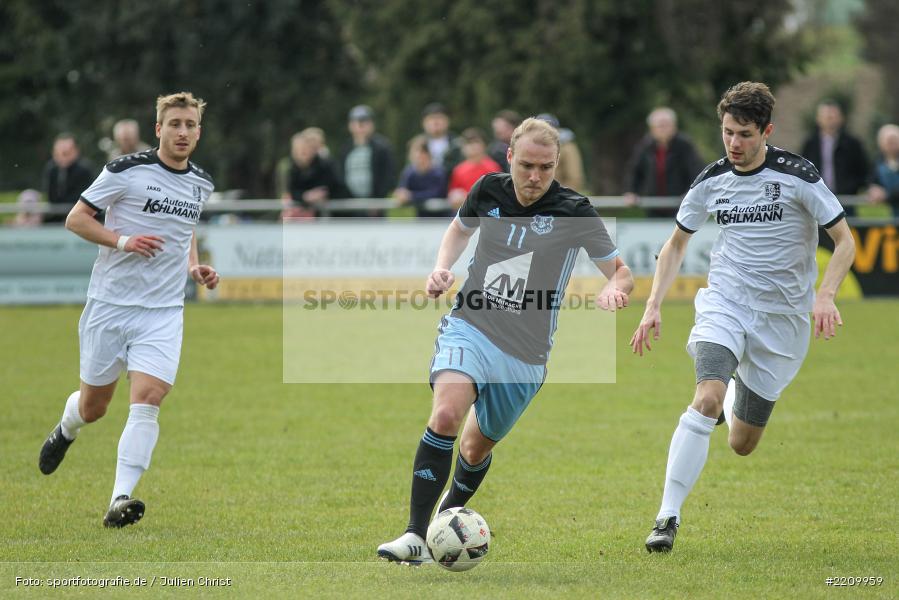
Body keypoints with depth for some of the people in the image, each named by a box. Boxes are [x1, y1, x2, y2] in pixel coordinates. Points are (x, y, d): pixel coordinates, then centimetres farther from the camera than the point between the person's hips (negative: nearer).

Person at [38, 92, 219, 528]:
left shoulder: (201, 184, 8)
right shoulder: (126, 170, -9)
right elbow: (75, 219, -6)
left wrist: (194, 267, 9)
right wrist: (122, 241, -19)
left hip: (163, 312, 2)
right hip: (110, 304, -2)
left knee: (147, 399, -18)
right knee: (93, 407, 9)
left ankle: (120, 502, -20)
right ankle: (65, 430, 47)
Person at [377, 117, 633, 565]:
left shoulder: (573, 212, -9)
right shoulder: (488, 191, 0)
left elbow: (620, 271, 0)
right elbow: (460, 229, 22)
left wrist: (613, 289, -24)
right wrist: (442, 267, 3)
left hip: (525, 354, 0)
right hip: (470, 326, 0)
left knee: (477, 447, 14)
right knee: (446, 415, -26)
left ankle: (447, 518, 45)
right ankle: (416, 536, -26)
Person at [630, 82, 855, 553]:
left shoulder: (796, 175, -11)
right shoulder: (711, 181, -1)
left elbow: (844, 240, -6)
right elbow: (676, 243, 14)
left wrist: (825, 296, -23)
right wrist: (653, 307, 4)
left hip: (782, 316, -1)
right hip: (724, 303, 1)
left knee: (742, 444, 7)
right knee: (706, 399, -28)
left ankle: (737, 395, 45)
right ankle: (668, 516, -26)